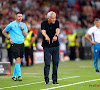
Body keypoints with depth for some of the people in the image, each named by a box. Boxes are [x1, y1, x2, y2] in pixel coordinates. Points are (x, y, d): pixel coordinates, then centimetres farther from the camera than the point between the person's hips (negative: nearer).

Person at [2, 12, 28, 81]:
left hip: (21, 44, 5)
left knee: (19, 60, 6)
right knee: (17, 59, -14)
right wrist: (9, 39, -1)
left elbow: (26, 35, 6)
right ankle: (19, 75, -16)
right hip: (15, 44, -5)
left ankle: (14, 76, 17)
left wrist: (22, 29, -6)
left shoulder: (24, 25, 10)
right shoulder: (11, 25, -2)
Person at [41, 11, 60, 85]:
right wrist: (46, 37, -47)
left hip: (56, 46, 3)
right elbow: (43, 31, -24)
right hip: (47, 46, -3)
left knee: (56, 63, 4)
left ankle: (54, 80, 10)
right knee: (47, 63, -7)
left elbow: (57, 30, -16)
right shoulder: (44, 23, -6)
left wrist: (56, 36, -40)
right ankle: (46, 79, -3)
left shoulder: (56, 22, 1)